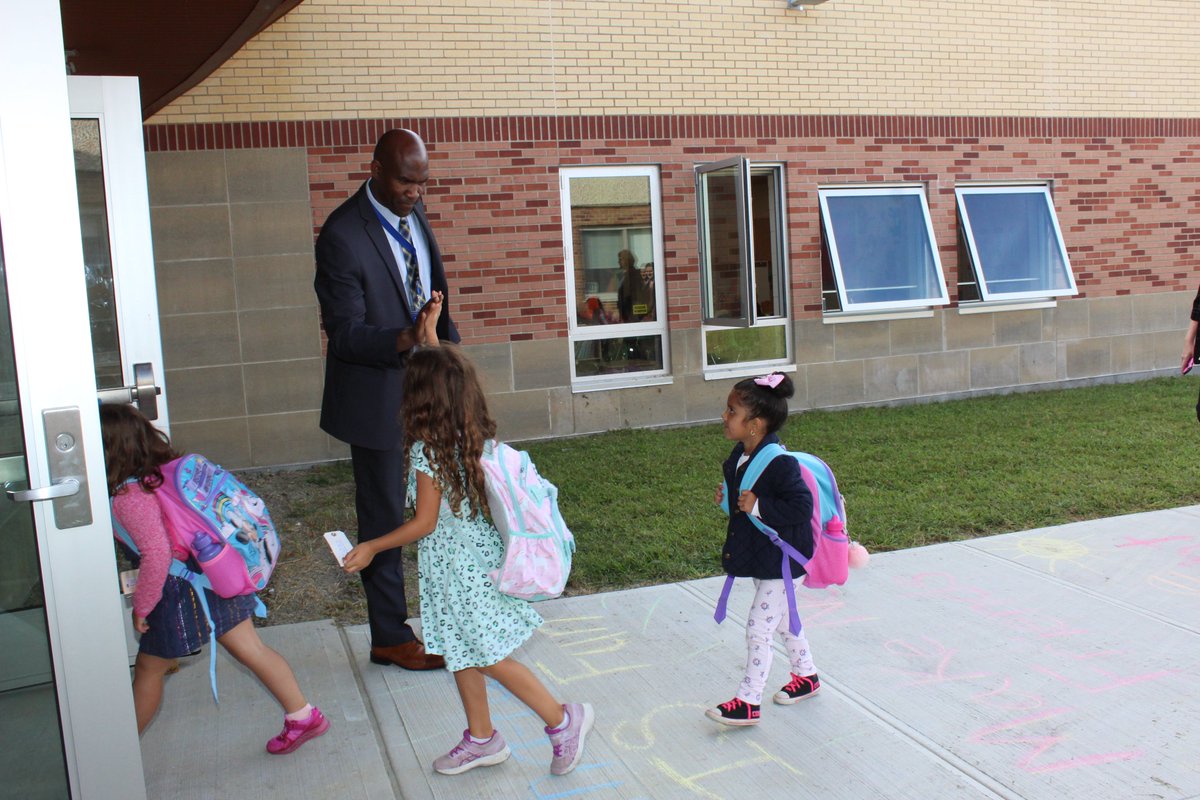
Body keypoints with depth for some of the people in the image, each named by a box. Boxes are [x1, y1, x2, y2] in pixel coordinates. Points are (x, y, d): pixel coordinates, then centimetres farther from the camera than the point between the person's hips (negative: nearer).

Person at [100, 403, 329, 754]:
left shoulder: (128, 498, -22)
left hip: (183, 589, -8)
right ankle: (302, 715, 20)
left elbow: (156, 554, -28)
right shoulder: (162, 469, 4)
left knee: (148, 669, 12)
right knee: (251, 649, 14)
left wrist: (141, 606, -16)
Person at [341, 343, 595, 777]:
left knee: (489, 659, 3)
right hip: (479, 555, 9)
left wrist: (372, 548, -7)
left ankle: (563, 720, 12)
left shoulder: (426, 449, -22)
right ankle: (481, 738, 32)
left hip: (455, 567, -9)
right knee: (461, 655, 20)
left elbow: (424, 523, -17)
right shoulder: (476, 438, -1)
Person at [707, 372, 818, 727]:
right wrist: (728, 497, -1)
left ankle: (748, 703, 8)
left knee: (758, 628, -2)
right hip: (757, 555, 9)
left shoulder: (778, 464, -28)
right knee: (783, 618, 23)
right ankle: (806, 675, 42)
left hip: (777, 560, -9)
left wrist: (757, 507, -32)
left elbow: (801, 507, -29)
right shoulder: (740, 455, 0)